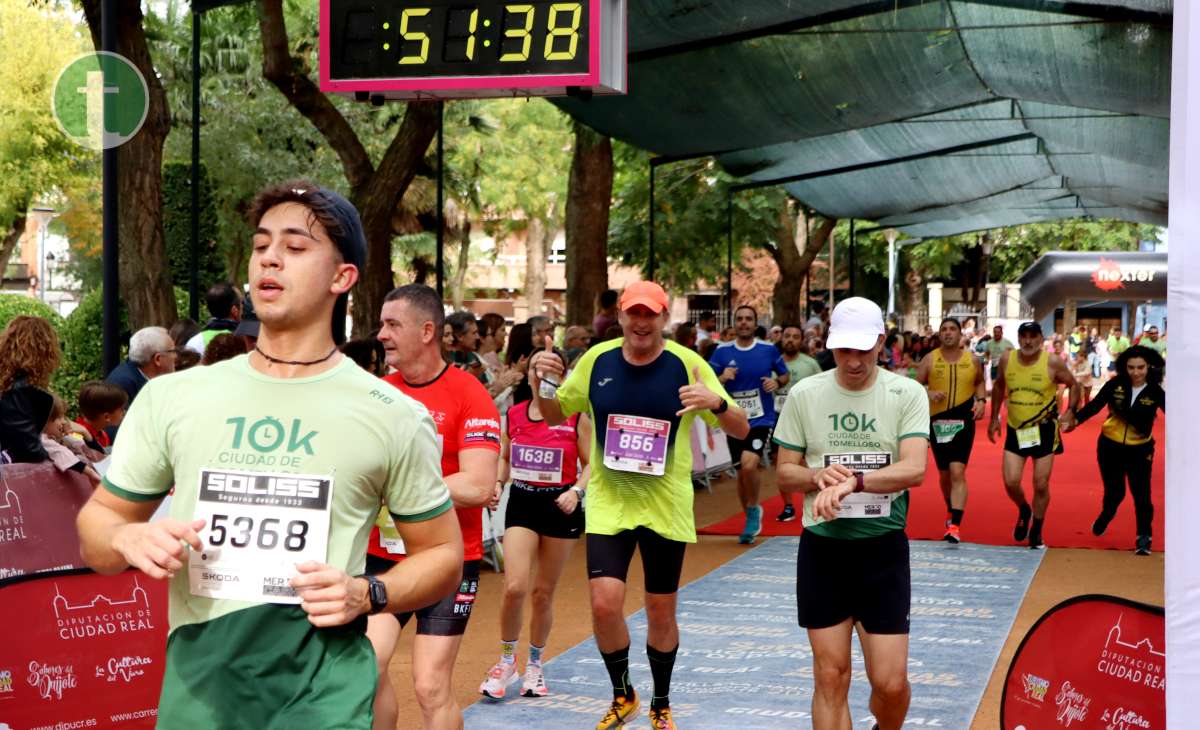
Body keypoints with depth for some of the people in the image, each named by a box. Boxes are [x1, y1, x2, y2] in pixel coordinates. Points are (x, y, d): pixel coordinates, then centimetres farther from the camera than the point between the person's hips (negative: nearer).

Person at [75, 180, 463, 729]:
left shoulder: (395, 418, 0)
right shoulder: (170, 398, 6)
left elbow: (443, 554, 8)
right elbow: (96, 521, 15)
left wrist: (368, 595, -11)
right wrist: (129, 539, -8)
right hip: (195, 684, 3)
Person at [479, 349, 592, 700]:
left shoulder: (576, 417, -6)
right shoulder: (513, 414, 3)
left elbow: (590, 464, -3)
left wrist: (576, 491, -19)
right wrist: (498, 483, -3)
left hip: (560, 505, -1)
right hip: (521, 502, 2)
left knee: (543, 592, 8)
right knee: (514, 586, -13)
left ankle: (535, 664, 28)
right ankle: (507, 661, 8)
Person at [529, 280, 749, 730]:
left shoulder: (686, 365, -9)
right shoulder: (597, 360, -3)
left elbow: (741, 430, -7)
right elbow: (556, 414, 11)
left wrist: (716, 403, -29)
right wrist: (540, 384, -11)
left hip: (666, 507, -1)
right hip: (608, 504, 1)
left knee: (661, 611, 10)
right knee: (604, 603, -11)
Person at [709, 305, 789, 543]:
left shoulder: (769, 350, -2)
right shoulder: (722, 352, 0)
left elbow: (785, 375, 11)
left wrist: (777, 382, -11)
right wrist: (722, 378, -18)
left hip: (762, 419, -3)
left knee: (749, 464, -24)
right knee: (741, 473, 11)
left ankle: (754, 510, 1)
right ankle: (751, 520, 31)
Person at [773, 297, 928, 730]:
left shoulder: (907, 394, -5)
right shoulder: (804, 394, 0)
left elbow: (915, 469, -17)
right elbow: (785, 473, 5)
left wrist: (853, 480, -31)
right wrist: (817, 475, -17)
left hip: (883, 547, -1)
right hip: (822, 547, 1)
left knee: (890, 682, 0)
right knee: (830, 676, 3)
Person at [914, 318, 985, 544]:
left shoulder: (972, 360, 1)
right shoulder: (930, 360, -1)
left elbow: (980, 382, 18)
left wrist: (981, 400, -1)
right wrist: (929, 393, -18)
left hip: (963, 421, -2)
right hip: (937, 421, 2)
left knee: (957, 472, -15)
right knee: (944, 473, 15)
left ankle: (955, 526, -19)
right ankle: (951, 511, 43)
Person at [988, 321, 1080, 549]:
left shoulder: (1052, 362, -13)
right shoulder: (1007, 360, -5)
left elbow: (1073, 385, 0)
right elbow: (999, 386, 13)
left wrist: (1071, 412, -14)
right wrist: (994, 418, 12)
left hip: (1044, 429, -2)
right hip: (1015, 430, 2)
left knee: (1041, 484, 2)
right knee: (1010, 482, -5)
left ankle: (1036, 531, 22)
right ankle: (1024, 511, 28)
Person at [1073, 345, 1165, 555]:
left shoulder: (1155, 392, -13)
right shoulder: (1116, 385, -12)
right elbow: (1094, 405, -13)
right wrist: (1075, 418, -27)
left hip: (1140, 450, -1)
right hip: (1110, 446, 1)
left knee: (1141, 495, -5)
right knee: (1114, 492, 12)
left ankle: (1144, 537, 11)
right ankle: (1105, 517, 44)